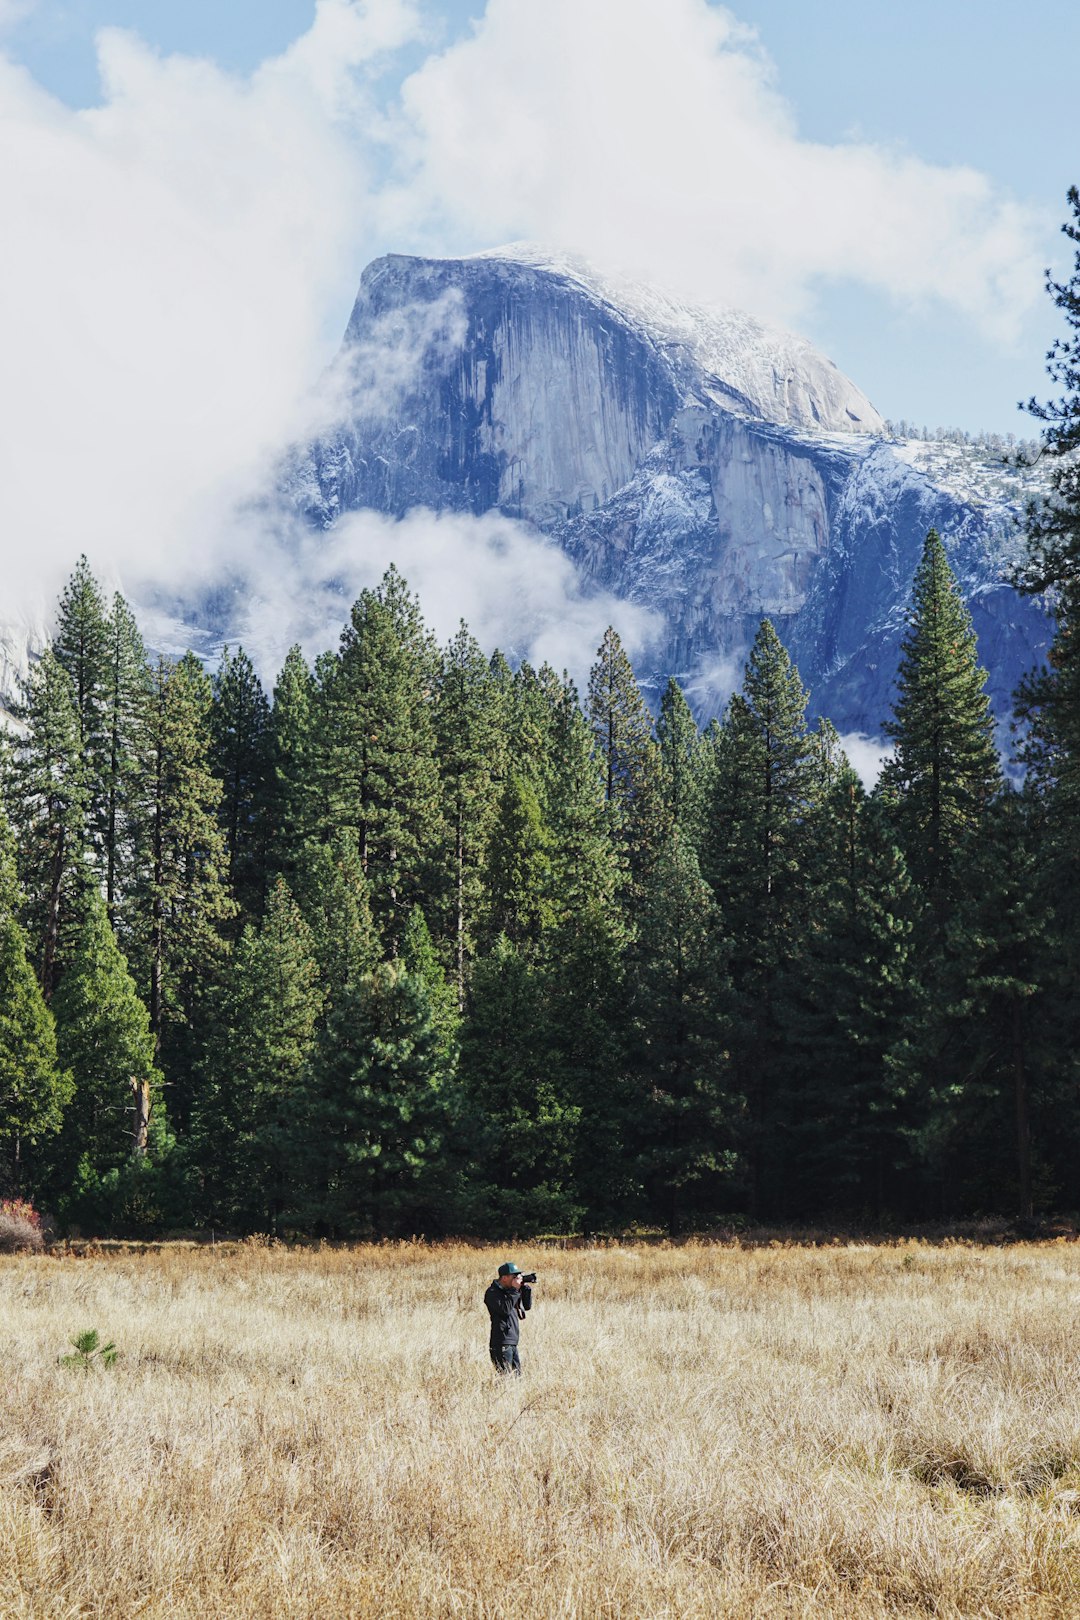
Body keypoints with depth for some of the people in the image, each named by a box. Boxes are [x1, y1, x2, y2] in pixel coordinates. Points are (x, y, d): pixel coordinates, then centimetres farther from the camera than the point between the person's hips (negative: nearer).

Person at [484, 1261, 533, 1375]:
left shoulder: (510, 1290, 16)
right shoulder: (493, 1292, -10)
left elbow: (527, 1306, 19)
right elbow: (505, 1309, -23)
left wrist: (525, 1288, 4)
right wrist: (514, 1290, -17)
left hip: (512, 1343, 9)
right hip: (501, 1343, -9)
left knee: (517, 1376, 10)